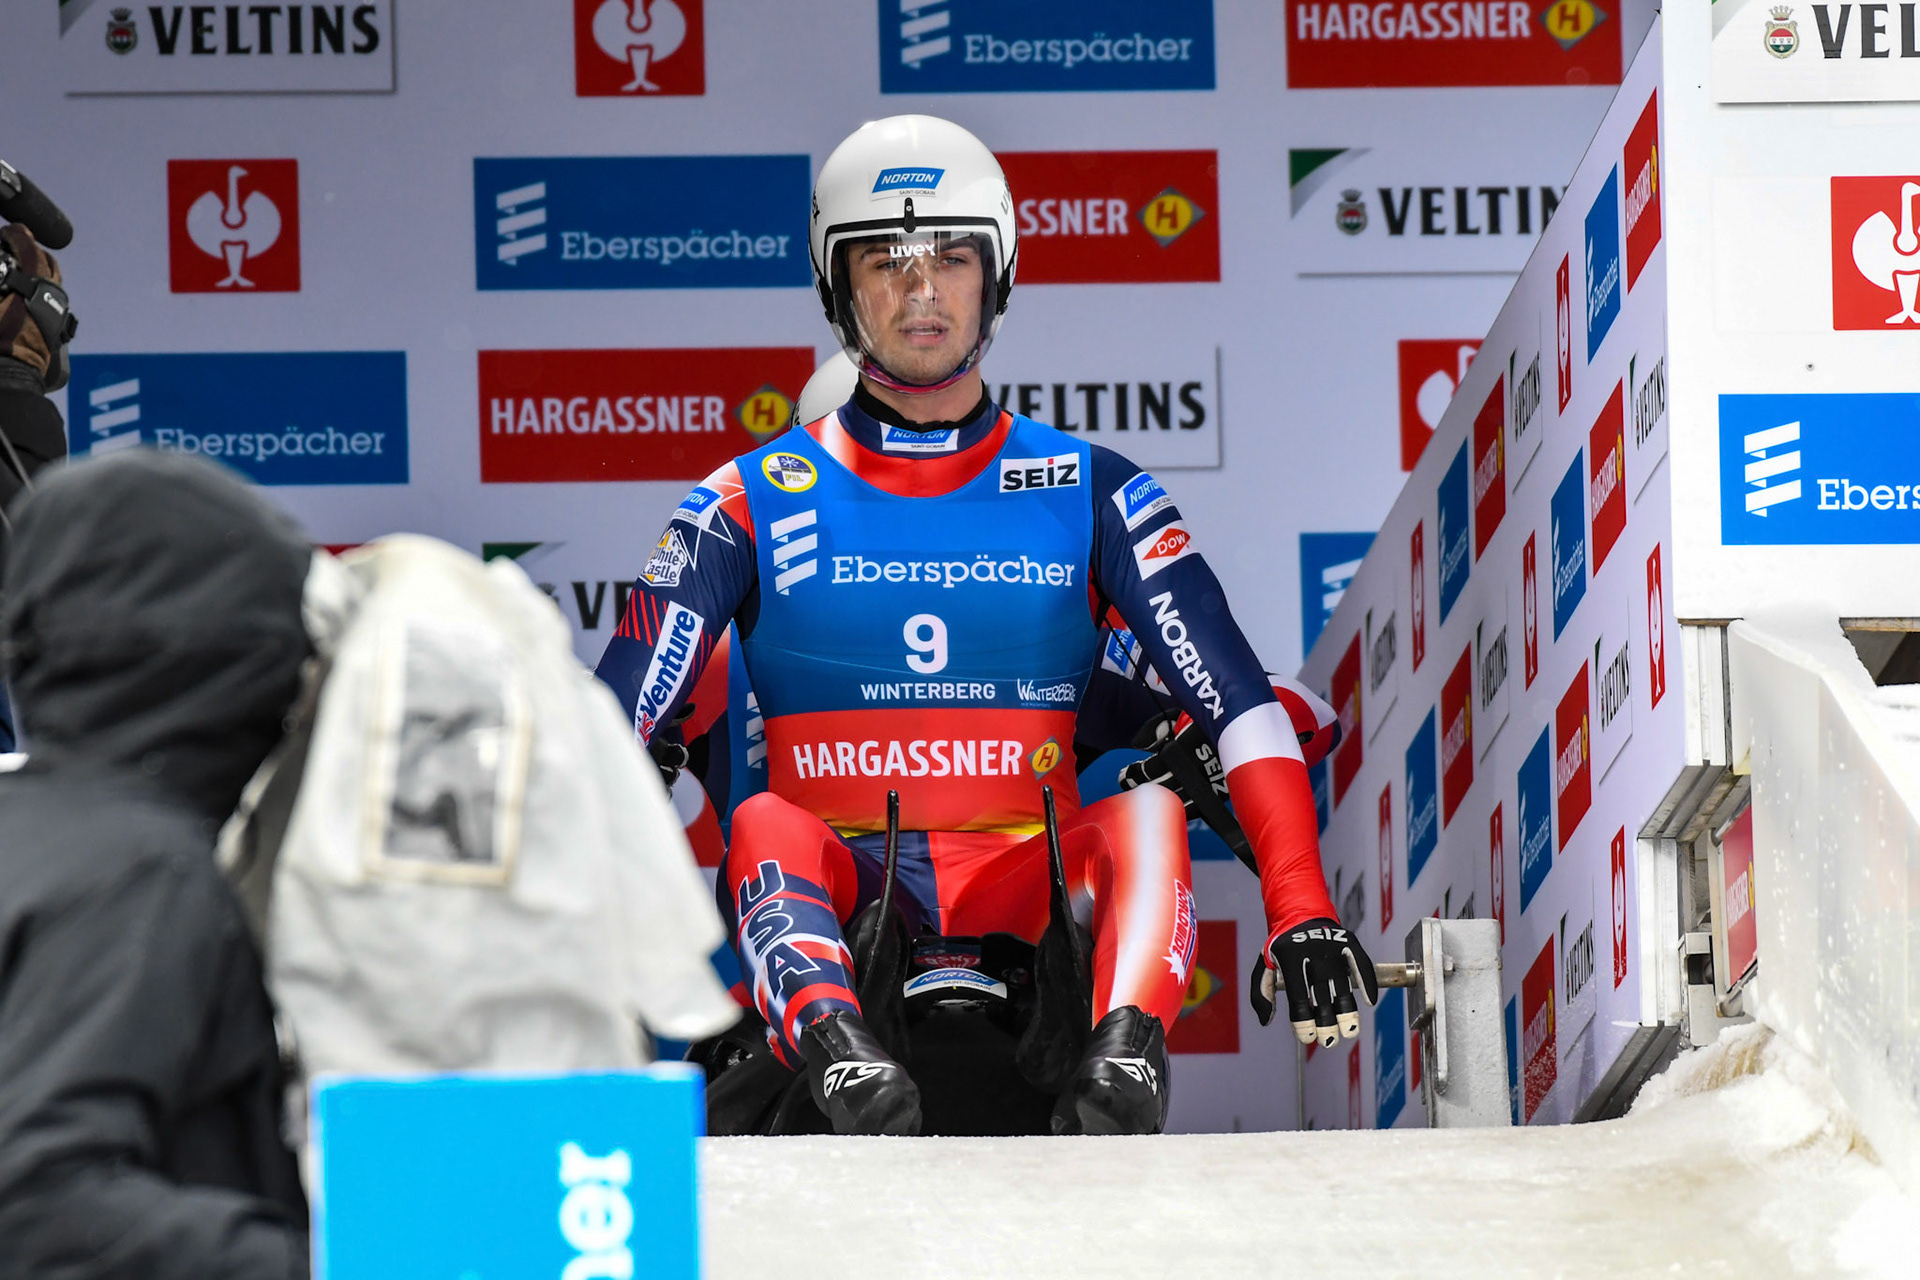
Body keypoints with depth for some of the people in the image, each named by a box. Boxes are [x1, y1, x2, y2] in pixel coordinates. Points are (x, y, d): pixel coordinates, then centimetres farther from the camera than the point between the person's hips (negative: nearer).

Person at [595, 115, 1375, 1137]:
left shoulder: (1089, 497, 10)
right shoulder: (752, 505, 9)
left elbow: (1239, 706, 1)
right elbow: (615, 722, 1)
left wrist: (1302, 913, -13)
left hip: (1023, 896, 1)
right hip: (832, 895, -1)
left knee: (1147, 811, -27)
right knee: (765, 827, -32)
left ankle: (1127, 1053, -49)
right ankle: (838, 1053, -56)